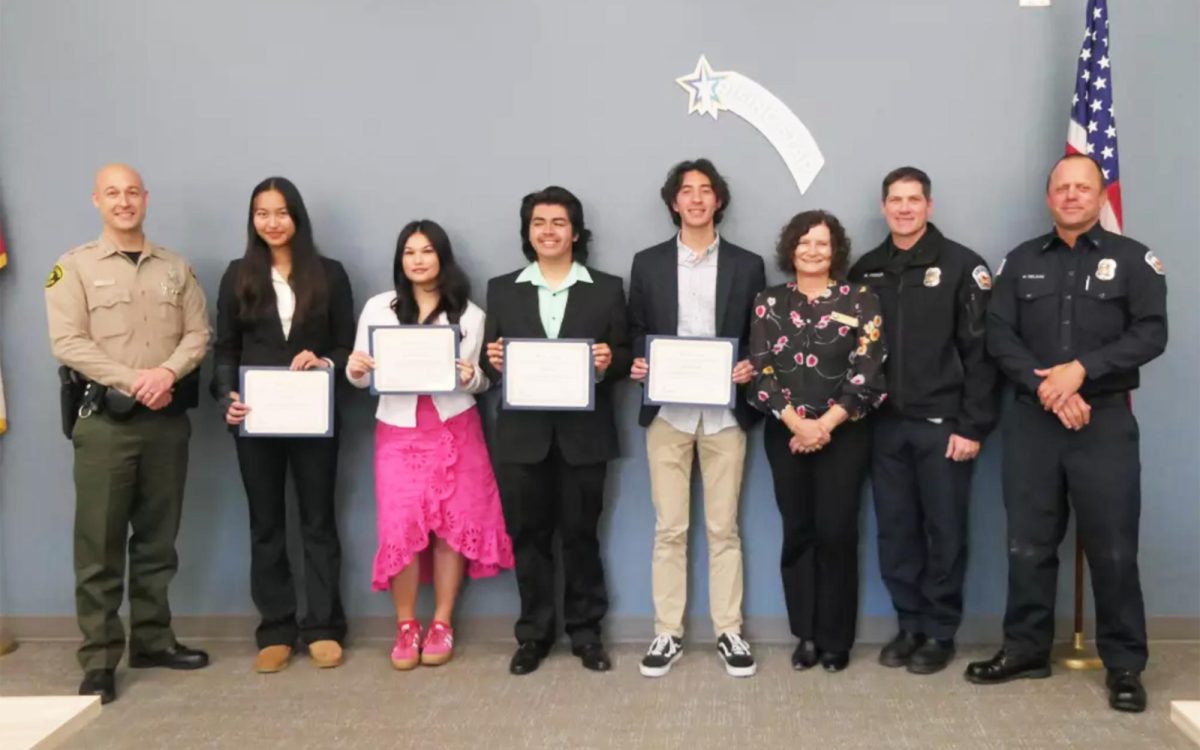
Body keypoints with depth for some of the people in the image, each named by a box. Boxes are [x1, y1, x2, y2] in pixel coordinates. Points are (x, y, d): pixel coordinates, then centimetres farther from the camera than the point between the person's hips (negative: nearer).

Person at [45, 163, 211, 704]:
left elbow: (198, 334, 5)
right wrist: (131, 380, -16)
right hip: (105, 419, -3)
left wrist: (167, 372, -14)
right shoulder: (74, 267, 2)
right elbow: (68, 342, -8)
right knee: (100, 543, -1)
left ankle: (152, 640, 22)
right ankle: (99, 660, 5)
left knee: (158, 536, 10)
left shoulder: (176, 268, 12)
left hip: (168, 418, 4)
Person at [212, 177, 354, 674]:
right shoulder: (239, 276, 6)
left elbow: (348, 346, 3)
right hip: (256, 418, 1)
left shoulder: (328, 274, 3)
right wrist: (228, 398, -12)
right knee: (266, 524, 8)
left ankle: (322, 628, 14)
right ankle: (275, 631, 17)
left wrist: (324, 362, -18)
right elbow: (226, 349, 5)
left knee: (318, 520, 6)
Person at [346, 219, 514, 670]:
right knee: (400, 527, -6)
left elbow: (482, 381, 3)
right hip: (399, 431, 0)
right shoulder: (378, 308, 5)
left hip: (454, 429, 0)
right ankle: (406, 626, 10)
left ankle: (442, 624, 15)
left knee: (453, 524, 1)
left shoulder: (468, 313, 3)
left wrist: (470, 377, -19)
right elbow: (362, 377, 7)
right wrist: (354, 370, -16)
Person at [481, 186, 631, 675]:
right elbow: (489, 361, 8)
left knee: (581, 534, 7)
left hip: (584, 433, -1)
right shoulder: (501, 289, 9)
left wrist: (609, 361, -18)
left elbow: (624, 358, 4)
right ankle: (533, 633, 20)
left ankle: (585, 631, 21)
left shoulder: (607, 289, 6)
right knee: (527, 535, 7)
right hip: (523, 434, 1)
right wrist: (492, 360, -15)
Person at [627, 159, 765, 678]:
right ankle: (668, 633, 14)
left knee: (723, 528, 6)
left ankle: (729, 631, 16)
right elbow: (636, 332, 9)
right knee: (669, 529, 4)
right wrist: (637, 364, -11)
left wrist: (752, 368, -12)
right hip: (667, 413, 0)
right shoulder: (648, 263, 7)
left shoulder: (747, 265, 6)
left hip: (724, 413, 0)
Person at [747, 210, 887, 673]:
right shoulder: (769, 303, 6)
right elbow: (761, 371, -1)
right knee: (797, 532, 5)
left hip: (843, 433, -2)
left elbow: (867, 372, -6)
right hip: (786, 434, 2)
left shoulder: (860, 301, 1)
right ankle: (806, 635, 16)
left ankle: (835, 639, 11)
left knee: (836, 533, -2)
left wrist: (825, 424, -14)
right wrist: (797, 422, -13)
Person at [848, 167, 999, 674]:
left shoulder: (962, 266, -3)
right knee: (895, 531, 9)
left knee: (944, 531, 4)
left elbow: (980, 350, -7)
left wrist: (972, 425, -12)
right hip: (885, 424, 4)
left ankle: (939, 632, 17)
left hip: (942, 423, -4)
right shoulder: (865, 271, 9)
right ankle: (909, 625, 22)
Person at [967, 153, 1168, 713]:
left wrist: (1081, 370, -17)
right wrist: (1045, 386, -12)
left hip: (1106, 422, -2)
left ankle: (1124, 663, 13)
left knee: (1112, 547, 1)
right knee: (1028, 543, 7)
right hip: (1032, 421, 2)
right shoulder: (1021, 261, 10)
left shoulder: (1133, 259, 4)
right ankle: (1025, 648, 20)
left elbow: (1151, 334, -6)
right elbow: (998, 337, 2)